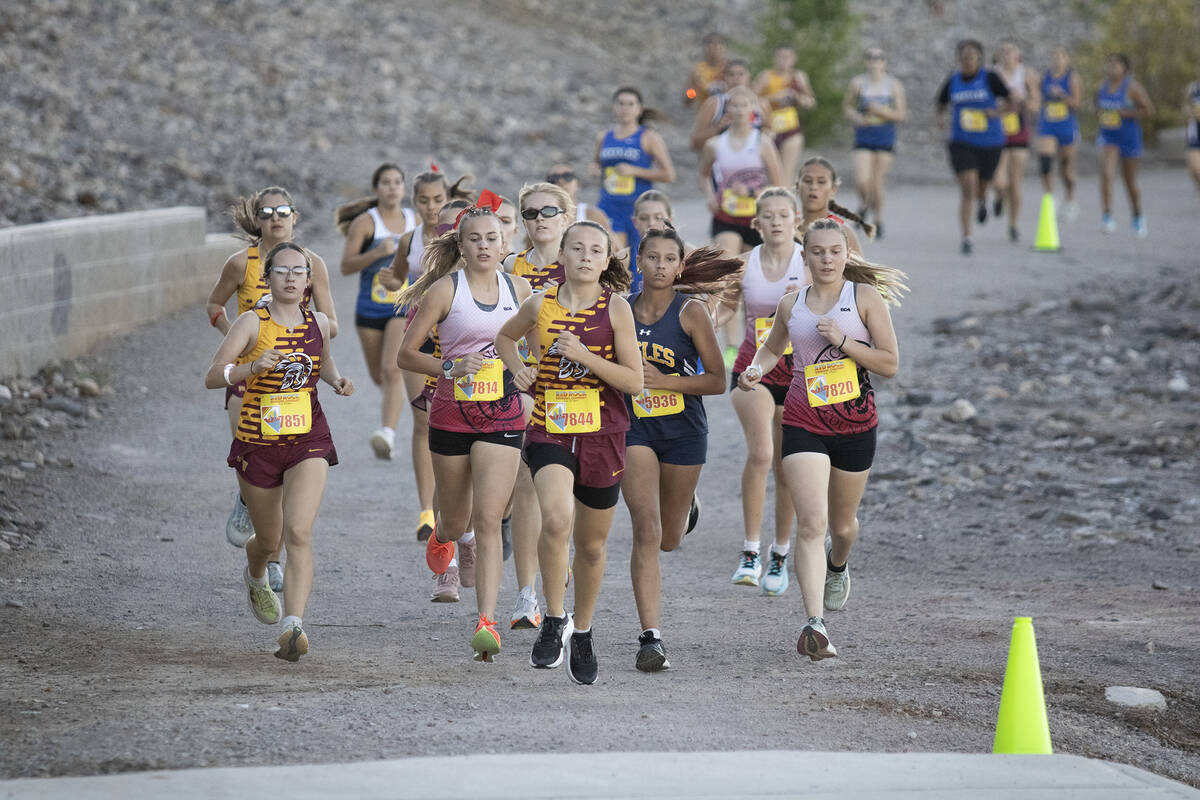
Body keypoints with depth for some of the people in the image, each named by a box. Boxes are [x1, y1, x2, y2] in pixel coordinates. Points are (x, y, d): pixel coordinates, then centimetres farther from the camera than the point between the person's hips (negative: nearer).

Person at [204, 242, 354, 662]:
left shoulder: (319, 323, 3)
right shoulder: (253, 323, -9)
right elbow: (212, 377, -16)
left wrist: (337, 381, 4)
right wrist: (253, 367, -33)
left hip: (309, 442, 1)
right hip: (257, 443, -1)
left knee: (299, 533, -19)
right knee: (269, 539, 15)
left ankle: (293, 627, -25)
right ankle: (255, 578, 52)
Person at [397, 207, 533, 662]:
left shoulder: (518, 288, 4)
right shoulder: (445, 289, -5)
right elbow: (406, 354, -4)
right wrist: (451, 368, -18)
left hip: (502, 417, 0)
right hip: (451, 415, 0)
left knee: (488, 521, -13)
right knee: (458, 519, 14)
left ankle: (486, 623, -16)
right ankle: (441, 537, 54)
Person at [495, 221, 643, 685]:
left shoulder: (616, 308, -4)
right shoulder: (541, 304, 1)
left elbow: (634, 381, -7)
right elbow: (505, 337, 23)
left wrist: (583, 355, -18)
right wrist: (518, 369, 3)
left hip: (602, 434, 0)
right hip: (549, 431, 0)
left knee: (591, 544, 12)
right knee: (556, 520, -28)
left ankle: (582, 634, 34)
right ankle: (554, 621, -12)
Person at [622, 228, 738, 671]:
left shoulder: (691, 312, -10)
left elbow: (718, 381, -9)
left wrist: (663, 380, -19)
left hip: (684, 431, -1)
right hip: (635, 430, 1)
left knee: (669, 539, 15)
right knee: (646, 532, -14)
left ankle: (685, 507, 54)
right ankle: (650, 638, -13)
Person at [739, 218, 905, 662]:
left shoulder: (866, 297, -3)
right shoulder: (791, 304, 5)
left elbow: (890, 363, -6)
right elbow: (772, 348, 25)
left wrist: (843, 342, -18)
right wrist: (756, 369, 3)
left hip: (855, 423, 0)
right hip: (803, 423, 0)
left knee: (841, 523, 17)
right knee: (811, 523, -16)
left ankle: (837, 565, 55)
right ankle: (815, 624, -23)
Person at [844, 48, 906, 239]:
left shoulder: (894, 85, 0)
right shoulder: (858, 83, 0)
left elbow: (902, 114, -2)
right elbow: (847, 105, 14)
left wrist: (882, 111, -17)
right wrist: (854, 117, -7)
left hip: (885, 137, 0)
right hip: (863, 136, 0)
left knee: (877, 183, 1)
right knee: (862, 180, -13)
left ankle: (878, 220, 20)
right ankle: (864, 205, 20)